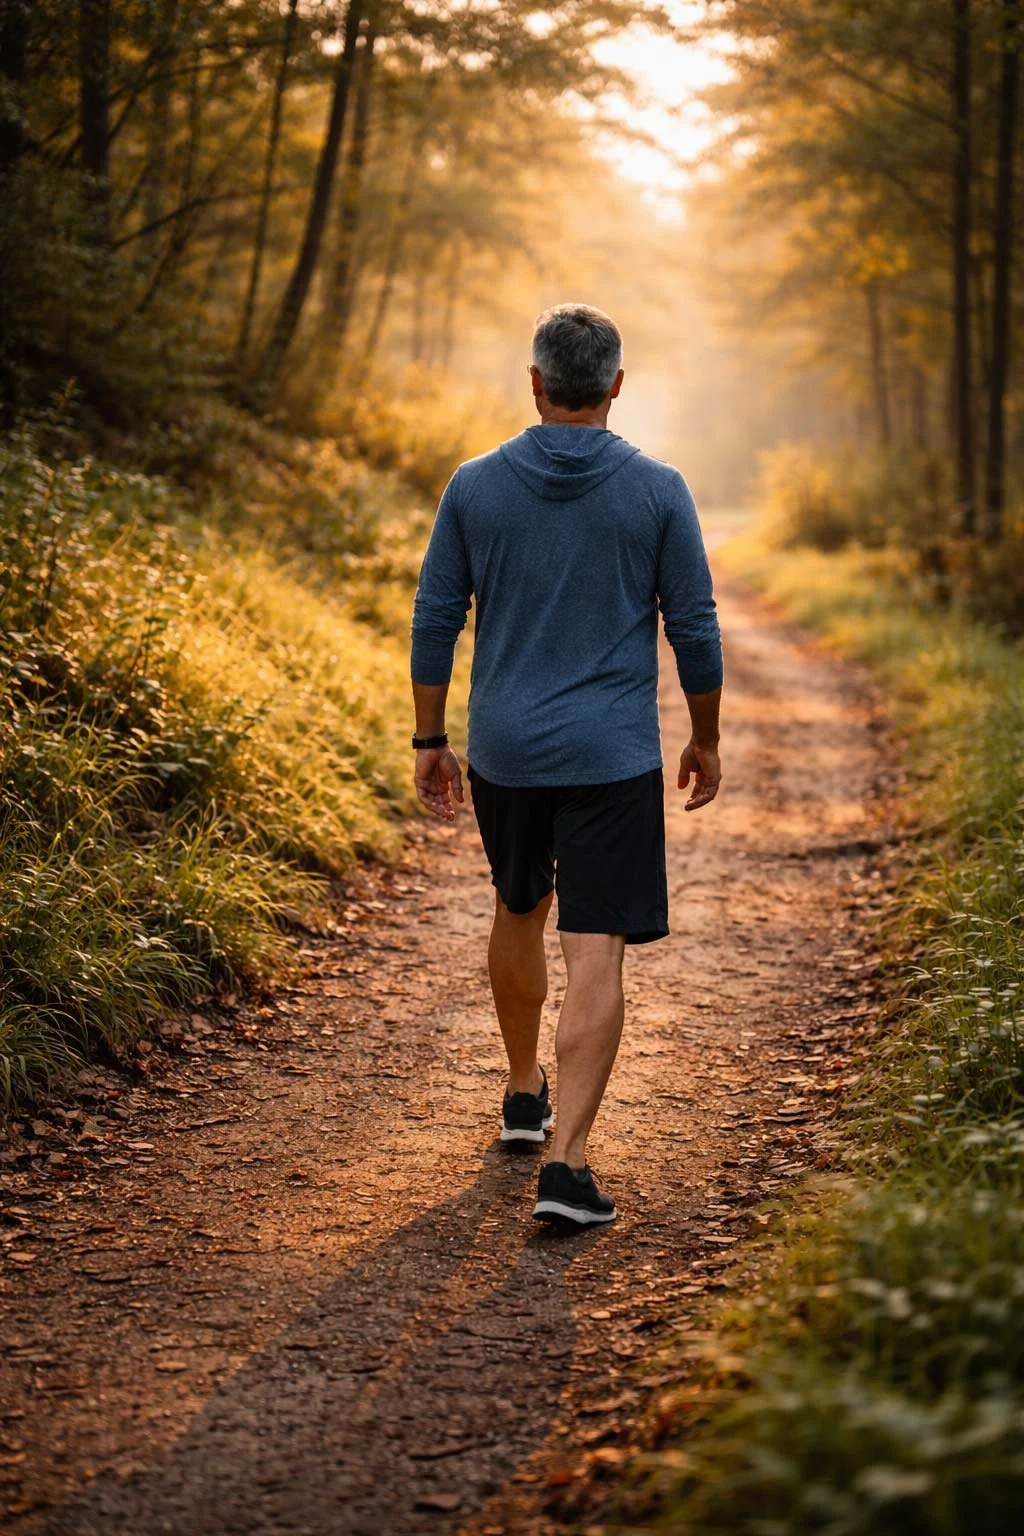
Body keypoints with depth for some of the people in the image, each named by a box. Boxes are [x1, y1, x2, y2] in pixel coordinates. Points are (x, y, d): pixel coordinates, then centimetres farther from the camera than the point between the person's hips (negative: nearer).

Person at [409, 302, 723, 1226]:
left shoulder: (475, 486, -1)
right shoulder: (657, 491, -6)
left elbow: (435, 621, 1)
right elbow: (694, 628, -2)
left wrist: (430, 744, 11)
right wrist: (706, 741, 11)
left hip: (503, 752, 3)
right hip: (612, 759, -3)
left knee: (520, 914, 25)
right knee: (595, 957, -4)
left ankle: (527, 1096, 41)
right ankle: (567, 1164, -12)